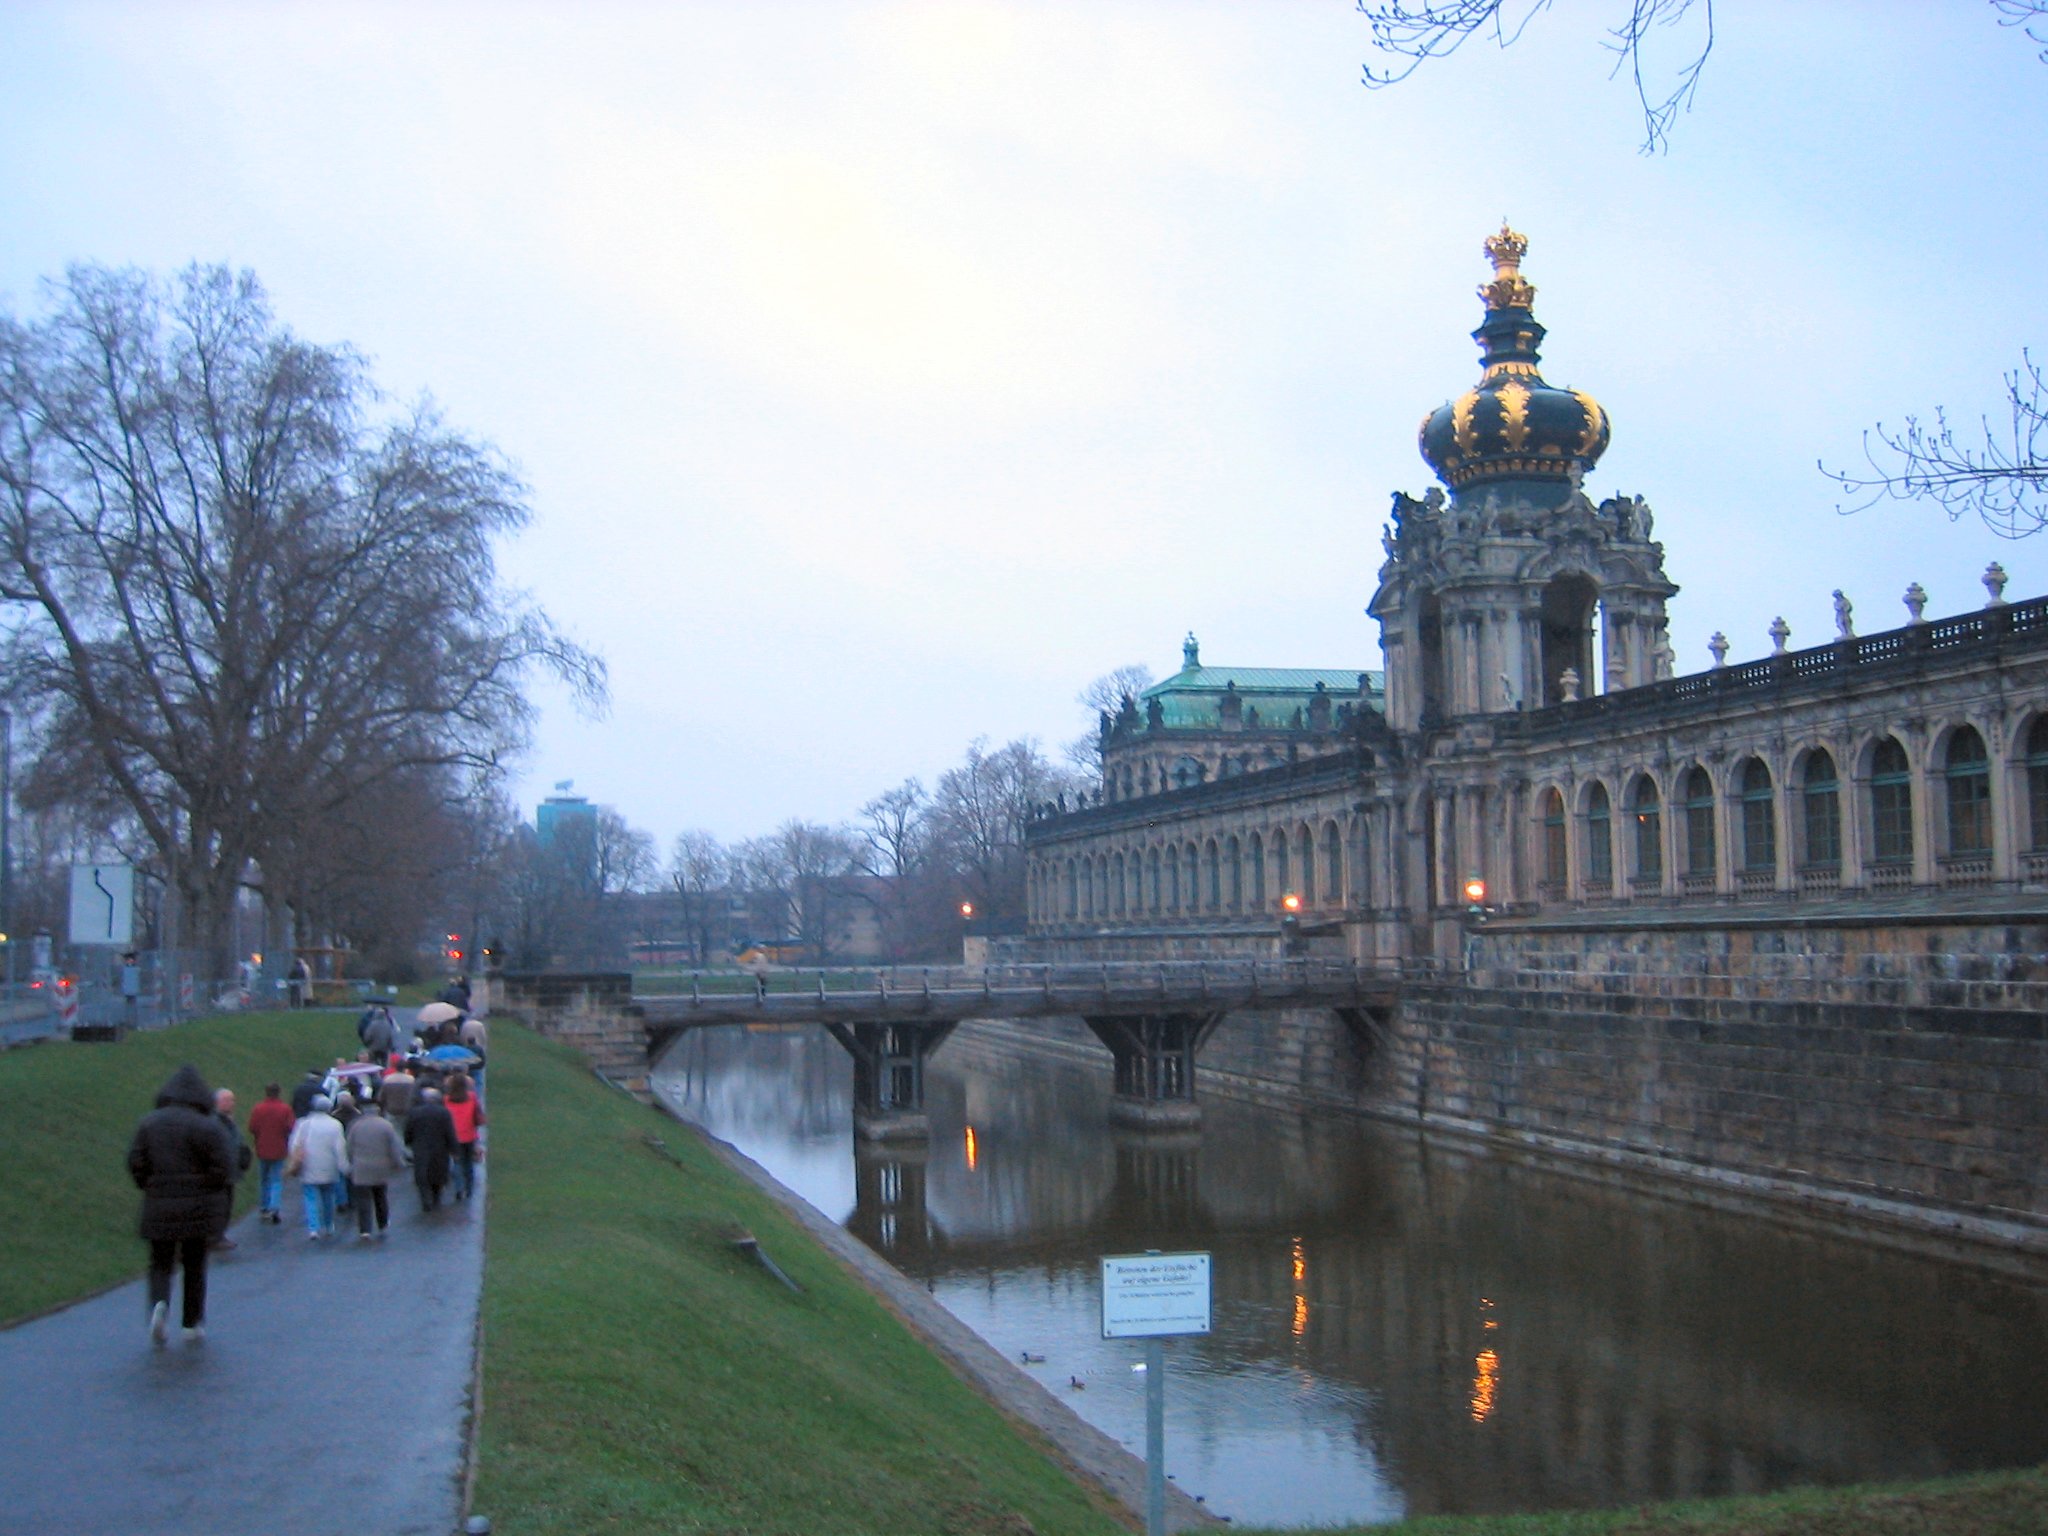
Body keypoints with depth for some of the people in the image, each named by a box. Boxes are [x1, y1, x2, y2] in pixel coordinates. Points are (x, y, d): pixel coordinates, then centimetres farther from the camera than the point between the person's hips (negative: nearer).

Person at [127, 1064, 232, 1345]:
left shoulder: (149, 1123, 2)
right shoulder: (207, 1126, -7)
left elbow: (135, 1163, 0)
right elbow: (220, 1168, -9)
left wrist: (150, 1187, 13)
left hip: (157, 1208, 2)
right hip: (195, 1209, -2)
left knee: (160, 1263, 11)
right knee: (194, 1266, 10)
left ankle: (159, 1304, -16)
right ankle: (194, 1324, 13)